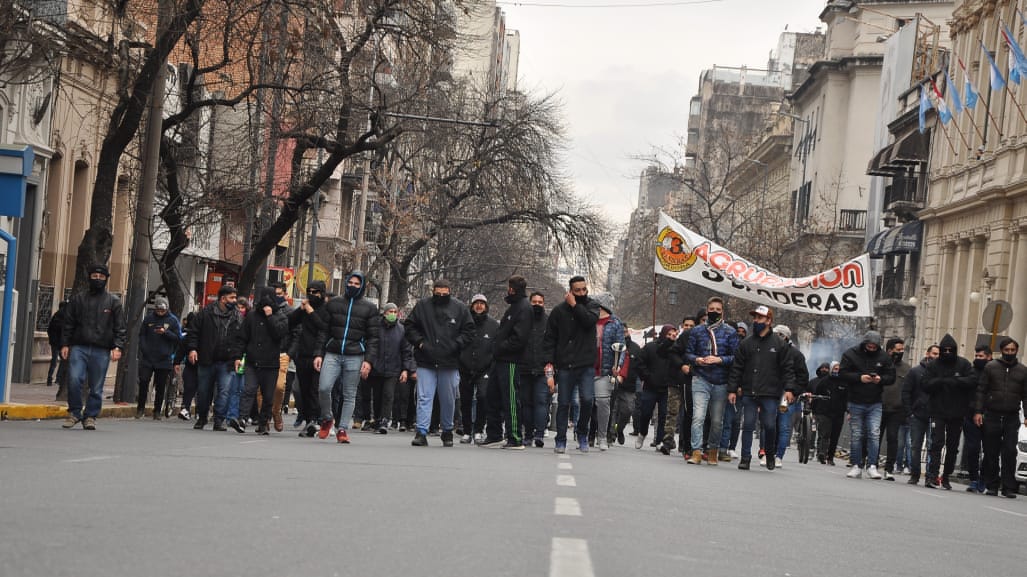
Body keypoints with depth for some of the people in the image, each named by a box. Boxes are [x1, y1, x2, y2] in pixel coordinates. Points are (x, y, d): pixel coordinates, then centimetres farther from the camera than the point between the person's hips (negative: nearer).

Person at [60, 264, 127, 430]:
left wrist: (118, 347, -8)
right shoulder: (78, 299, 13)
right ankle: (74, 413, 2)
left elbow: (120, 328, 5)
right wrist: (65, 344, 4)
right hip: (79, 348, 1)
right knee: (74, 379, -13)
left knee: (96, 388, 1)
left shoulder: (113, 302, 9)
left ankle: (90, 417, 11)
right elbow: (68, 324, 13)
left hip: (101, 351, -1)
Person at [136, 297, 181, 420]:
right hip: (147, 358, 1)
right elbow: (142, 334, 11)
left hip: (164, 359, -1)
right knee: (143, 382, -6)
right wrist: (144, 349, -2)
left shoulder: (172, 320, 3)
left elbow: (178, 338, -1)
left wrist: (165, 332, -15)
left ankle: (157, 411, 12)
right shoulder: (148, 318, 7)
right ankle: (140, 408, 6)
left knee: (160, 387, 4)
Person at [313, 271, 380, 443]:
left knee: (349, 395, 1)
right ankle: (327, 419, 10)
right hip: (332, 355, 1)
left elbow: (373, 337, 2)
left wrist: (368, 360, -9)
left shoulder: (369, 308, 6)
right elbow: (323, 331, 11)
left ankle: (342, 429, 9)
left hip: (355, 357, -1)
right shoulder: (333, 304, 12)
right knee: (323, 388, -14)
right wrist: (318, 354, 2)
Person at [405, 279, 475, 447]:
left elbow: (469, 331, 6)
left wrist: (456, 345, -7)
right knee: (424, 398, -7)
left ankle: (447, 431, 26)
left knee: (448, 400, 10)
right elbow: (409, 326, 10)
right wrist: (419, 342, -3)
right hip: (426, 363, 0)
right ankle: (421, 432, -9)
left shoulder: (460, 308, 3)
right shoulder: (422, 306, 4)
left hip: (450, 363, 1)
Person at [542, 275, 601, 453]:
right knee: (563, 404, 4)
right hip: (565, 365, 0)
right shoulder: (559, 310, 4)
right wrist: (549, 361, -4)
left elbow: (590, 320, -16)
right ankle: (561, 441, 13)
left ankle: (582, 433, 10)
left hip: (586, 365, 0)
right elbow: (550, 337, 5)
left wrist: (574, 305, -9)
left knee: (587, 400, -13)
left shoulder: (592, 305, 6)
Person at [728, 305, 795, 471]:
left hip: (770, 394, -2)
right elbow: (736, 368, 9)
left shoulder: (778, 343, 3)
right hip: (749, 393, 2)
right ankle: (745, 457, 7)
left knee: (770, 426, 0)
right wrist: (732, 389, 4)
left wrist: (789, 389, -8)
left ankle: (770, 454, 23)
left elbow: (787, 368, 2)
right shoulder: (746, 343, 9)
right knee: (748, 425, 1)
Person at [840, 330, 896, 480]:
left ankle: (872, 466, -8)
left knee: (874, 434, -9)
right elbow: (843, 373, -7)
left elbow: (891, 377, 5)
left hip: (875, 404, 1)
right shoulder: (851, 354, -2)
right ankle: (857, 466, 12)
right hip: (856, 403, -1)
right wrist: (859, 378, -21)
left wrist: (881, 379, -16)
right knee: (857, 435, 4)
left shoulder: (883, 357, 3)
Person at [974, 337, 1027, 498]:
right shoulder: (990, 367, 6)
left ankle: (1008, 488, -3)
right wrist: (978, 411, -4)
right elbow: (981, 391, 5)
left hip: (1012, 418, 0)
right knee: (991, 453, 3)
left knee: (1010, 453, -6)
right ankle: (991, 486, 10)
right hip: (992, 417, 0)